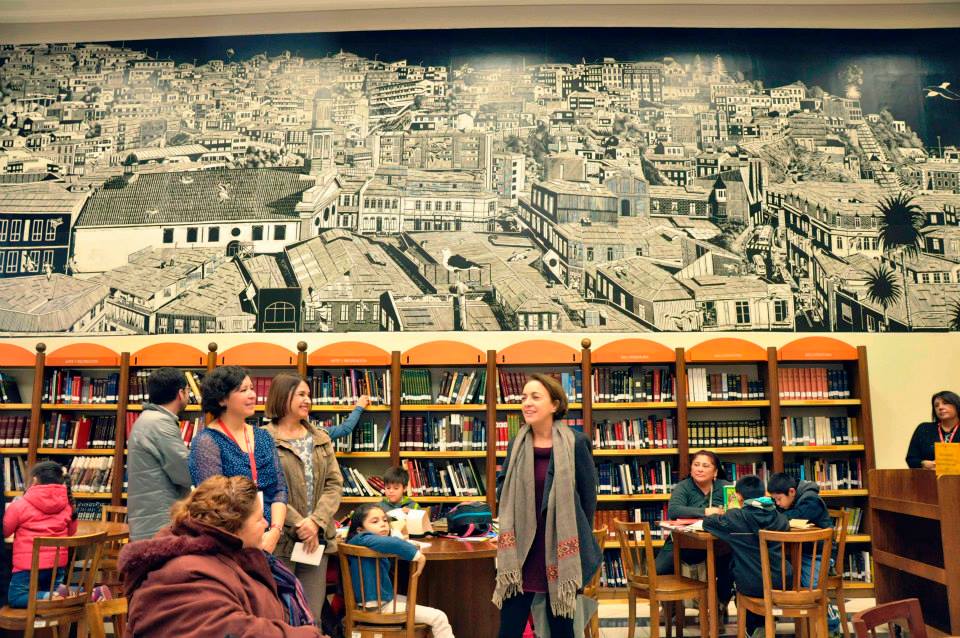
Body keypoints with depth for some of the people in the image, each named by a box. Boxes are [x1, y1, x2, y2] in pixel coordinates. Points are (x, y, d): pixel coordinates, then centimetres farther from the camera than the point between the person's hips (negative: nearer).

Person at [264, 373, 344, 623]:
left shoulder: (321, 438, 12)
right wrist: (298, 524, -15)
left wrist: (316, 521, -9)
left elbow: (335, 484, 6)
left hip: (318, 537, 5)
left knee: (312, 615, 10)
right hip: (280, 540, -4)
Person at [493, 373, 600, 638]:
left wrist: (578, 540, 5)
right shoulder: (517, 445, 2)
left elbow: (589, 496, -2)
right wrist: (512, 526, 9)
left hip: (561, 549, -3)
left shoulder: (576, 443, -9)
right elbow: (503, 489, 16)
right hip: (521, 550, 3)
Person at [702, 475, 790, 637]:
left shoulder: (736, 517, -13)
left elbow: (708, 522, -1)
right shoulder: (778, 516, 0)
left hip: (753, 587, -3)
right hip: (781, 583, 4)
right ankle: (762, 624, 53)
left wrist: (722, 517, 20)